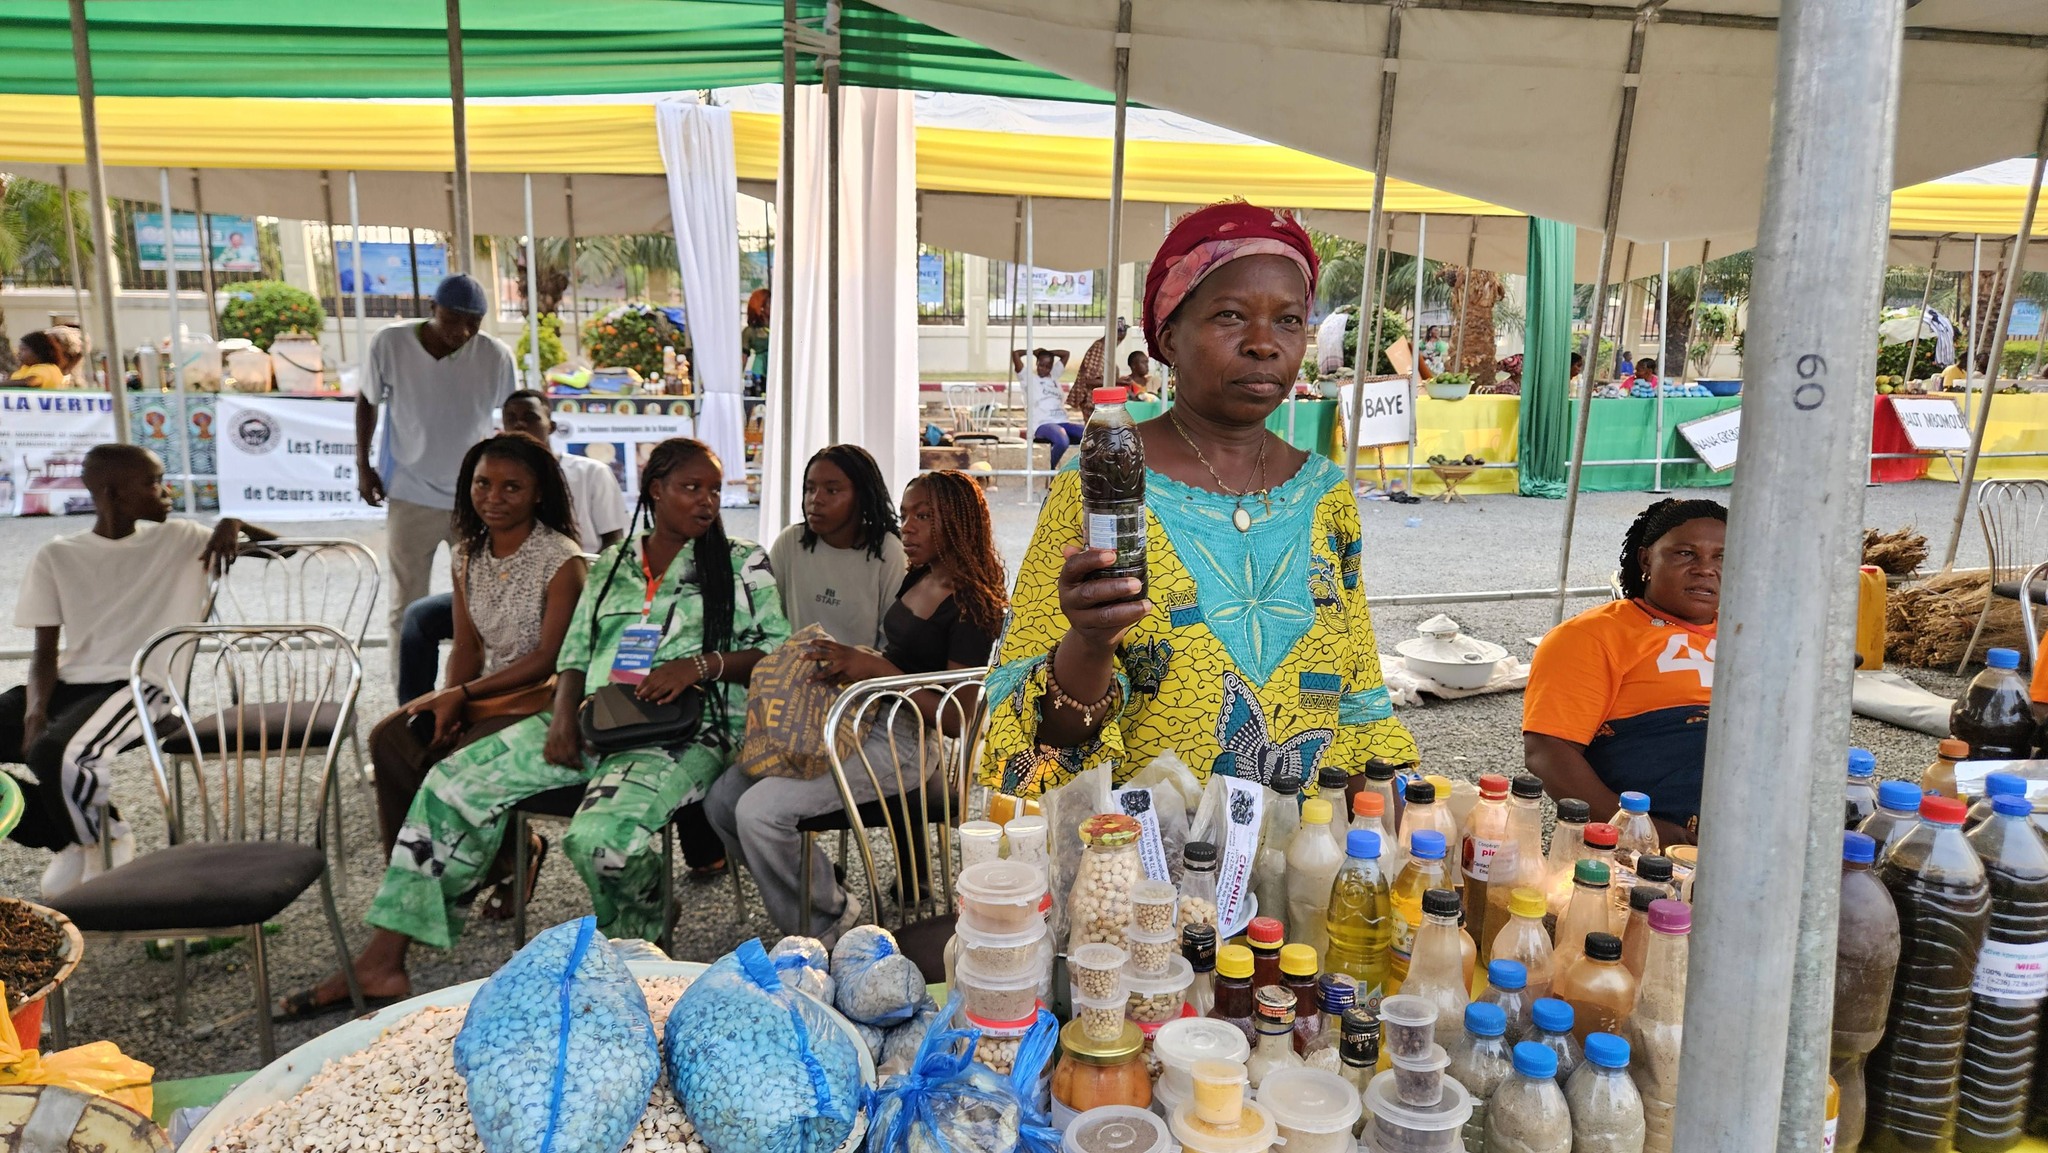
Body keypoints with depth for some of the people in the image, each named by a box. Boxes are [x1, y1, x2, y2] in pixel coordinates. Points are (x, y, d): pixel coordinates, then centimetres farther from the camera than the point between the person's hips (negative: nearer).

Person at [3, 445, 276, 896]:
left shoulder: (180, 540, 3)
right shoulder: (57, 556, 7)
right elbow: (46, 652, 4)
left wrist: (234, 523, -18)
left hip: (141, 685, -4)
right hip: (72, 682, 4)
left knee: (56, 753, -31)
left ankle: (97, 845, 2)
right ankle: (70, 838, 6)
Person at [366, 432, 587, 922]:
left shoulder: (561, 560, -14)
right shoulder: (469, 556, 8)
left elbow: (548, 659, -17)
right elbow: (467, 646, 10)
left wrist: (462, 694, -19)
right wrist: (447, 698, -11)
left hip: (539, 699, -7)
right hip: (481, 694, 7)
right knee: (390, 738, -14)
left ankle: (515, 852, 2)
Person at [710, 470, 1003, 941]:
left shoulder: (972, 606, -15)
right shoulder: (918, 578, 11)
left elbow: (957, 719, -20)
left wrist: (876, 668, -25)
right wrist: (849, 660, 5)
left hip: (902, 742, -9)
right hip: (860, 721, 9)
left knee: (760, 811, -22)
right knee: (722, 801, 0)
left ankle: (825, 923, 3)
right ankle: (819, 889, 17)